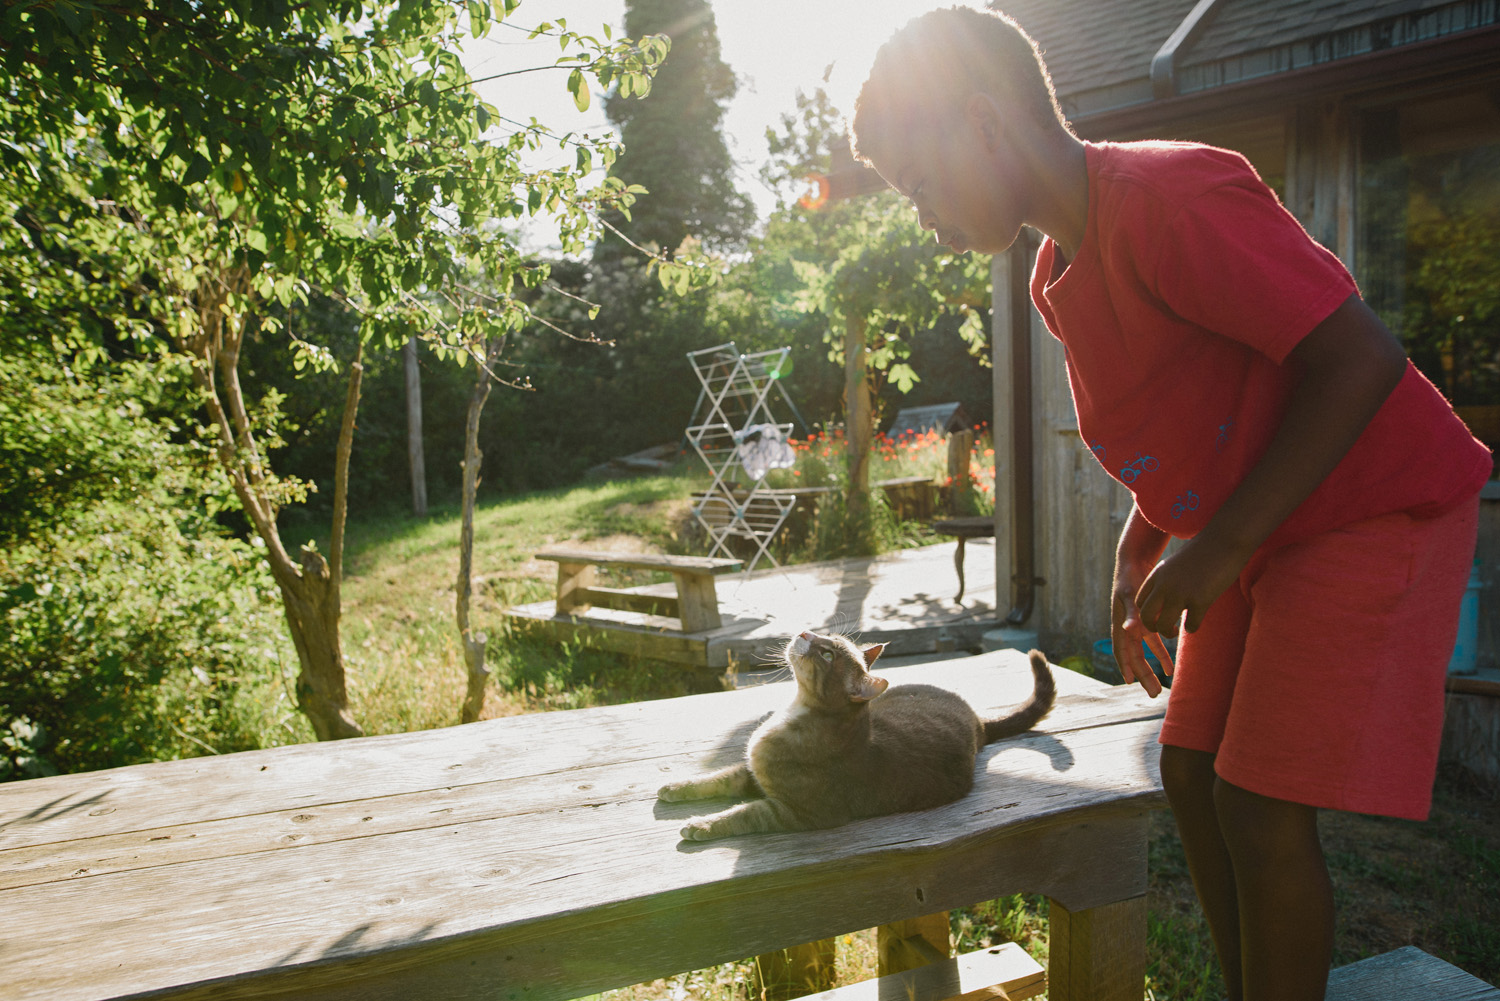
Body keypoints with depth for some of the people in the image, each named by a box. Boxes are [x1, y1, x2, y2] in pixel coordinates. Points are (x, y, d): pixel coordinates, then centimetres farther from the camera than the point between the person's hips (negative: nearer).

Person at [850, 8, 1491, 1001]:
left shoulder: (1173, 198, -25)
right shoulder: (1057, 274, 5)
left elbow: (1361, 359, -26)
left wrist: (1219, 546, -23)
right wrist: (1137, 561, 4)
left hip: (1379, 510, -9)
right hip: (1259, 535, 9)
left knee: (1262, 810, -11)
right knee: (1195, 778, 8)